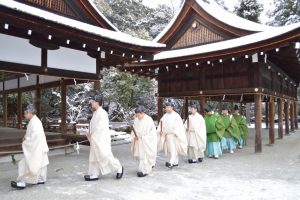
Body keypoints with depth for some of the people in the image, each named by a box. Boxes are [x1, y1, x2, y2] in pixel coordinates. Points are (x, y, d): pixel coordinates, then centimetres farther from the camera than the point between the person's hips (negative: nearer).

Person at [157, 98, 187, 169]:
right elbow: (161, 125, 10)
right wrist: (160, 131, -4)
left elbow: (179, 125, -10)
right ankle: (175, 162, 22)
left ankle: (171, 163, -18)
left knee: (173, 149, -12)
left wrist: (176, 133, -17)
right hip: (166, 135, 7)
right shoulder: (165, 116, 9)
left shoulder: (176, 115, -7)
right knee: (168, 149, 10)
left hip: (173, 135, -6)